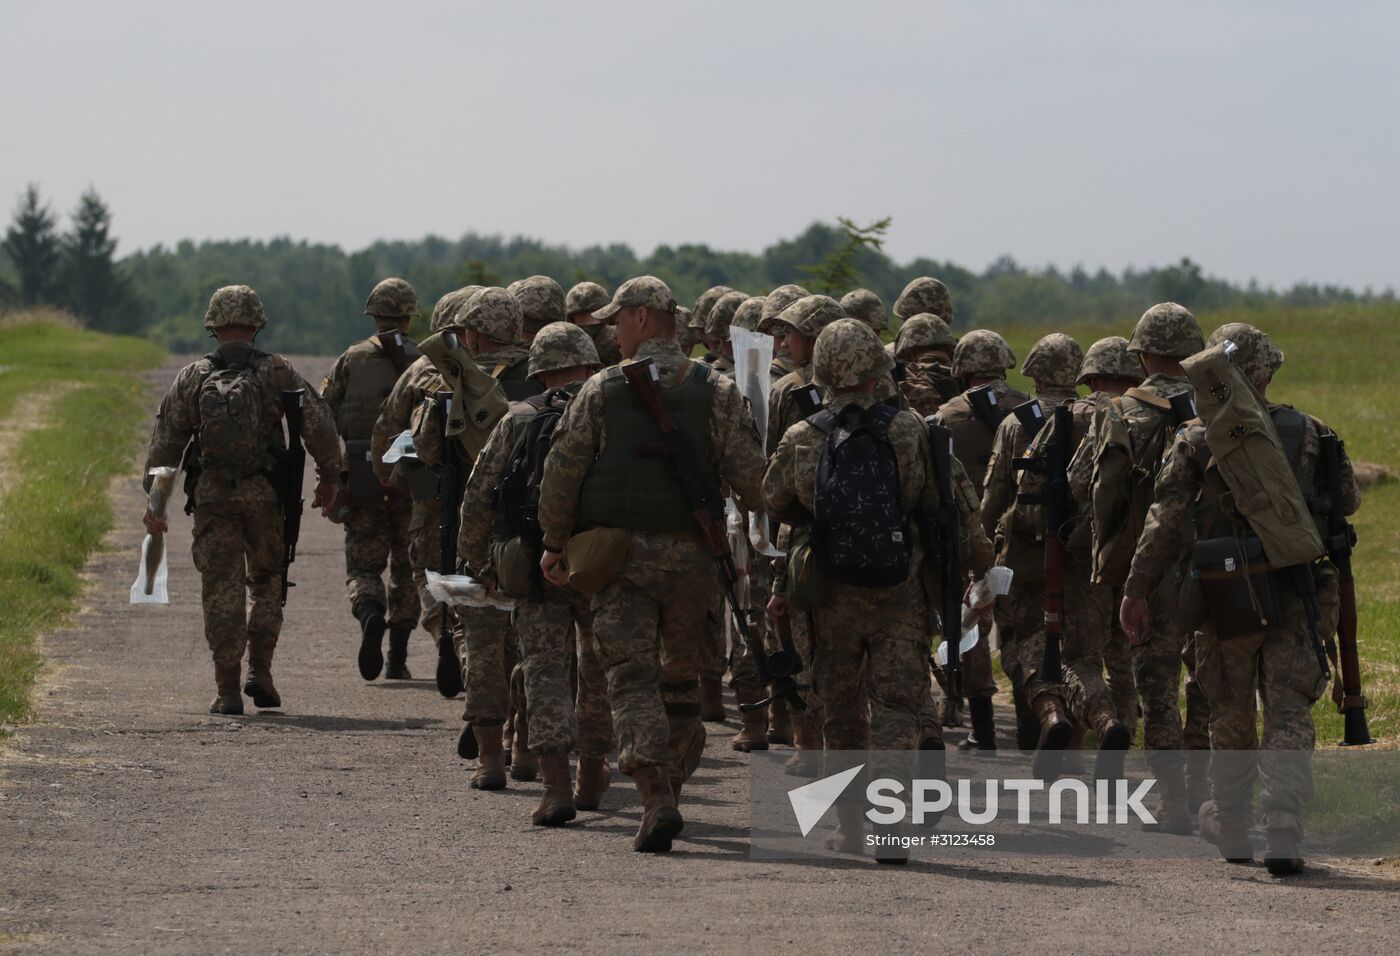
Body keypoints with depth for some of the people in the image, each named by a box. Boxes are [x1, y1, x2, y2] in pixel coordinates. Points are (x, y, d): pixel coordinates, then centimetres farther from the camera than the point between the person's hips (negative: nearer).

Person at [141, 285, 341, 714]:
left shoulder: (192, 377, 3)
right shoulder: (276, 372, -1)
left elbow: (165, 442, 3)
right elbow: (319, 424, -2)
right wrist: (329, 476, 11)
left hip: (211, 497, 0)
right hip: (265, 494, 0)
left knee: (222, 590, 3)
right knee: (267, 581, 17)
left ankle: (227, 690, -2)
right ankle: (259, 671, 5)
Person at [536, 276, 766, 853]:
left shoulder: (602, 390, -2)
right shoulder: (716, 392, 1)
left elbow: (561, 473, -1)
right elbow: (749, 475, -5)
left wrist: (555, 542, 11)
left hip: (619, 550, -2)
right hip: (690, 555, 2)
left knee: (632, 676, -4)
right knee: (682, 675, 17)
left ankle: (656, 799, -20)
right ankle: (672, 781, 22)